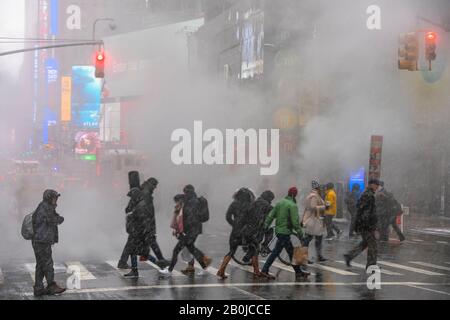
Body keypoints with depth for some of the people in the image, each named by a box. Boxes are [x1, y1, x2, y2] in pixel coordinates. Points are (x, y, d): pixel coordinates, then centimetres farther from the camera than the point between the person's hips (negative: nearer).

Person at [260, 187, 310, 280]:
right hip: (285, 232, -9)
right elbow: (295, 221, -17)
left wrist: (266, 225, 13)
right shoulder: (292, 205, -13)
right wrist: (300, 232, -9)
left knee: (291, 251, 15)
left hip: (278, 230, 9)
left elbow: (271, 215, 10)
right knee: (276, 251, -4)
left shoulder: (280, 203, 11)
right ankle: (265, 270, -4)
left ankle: (298, 272, 21)